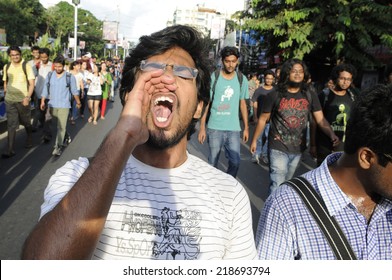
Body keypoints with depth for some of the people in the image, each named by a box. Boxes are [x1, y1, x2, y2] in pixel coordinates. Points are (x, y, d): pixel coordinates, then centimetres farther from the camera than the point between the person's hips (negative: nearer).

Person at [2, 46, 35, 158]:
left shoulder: (26, 66, -6)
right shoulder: (6, 67, 6)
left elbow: (32, 83, -9)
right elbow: (5, 82, 17)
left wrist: (27, 97, -19)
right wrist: (5, 94, 13)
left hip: (23, 100, -3)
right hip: (9, 100, 3)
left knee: (26, 122, 14)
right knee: (11, 125, 0)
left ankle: (29, 139, 40)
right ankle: (10, 150, 1)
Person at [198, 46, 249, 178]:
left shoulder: (242, 79, 5)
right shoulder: (213, 77, -3)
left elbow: (243, 104, 13)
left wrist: (246, 127, 10)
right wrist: (202, 127, -6)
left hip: (234, 128, 2)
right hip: (214, 128, -2)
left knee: (235, 162, 1)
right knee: (213, 162, 7)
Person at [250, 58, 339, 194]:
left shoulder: (310, 95, 0)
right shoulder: (275, 95, -7)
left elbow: (320, 119, -4)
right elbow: (263, 119, 1)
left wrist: (331, 134, -22)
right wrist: (254, 140, 4)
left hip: (298, 149, 4)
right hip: (278, 148, -3)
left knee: (286, 183, 21)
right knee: (277, 185, -9)